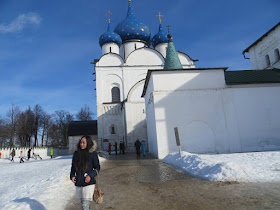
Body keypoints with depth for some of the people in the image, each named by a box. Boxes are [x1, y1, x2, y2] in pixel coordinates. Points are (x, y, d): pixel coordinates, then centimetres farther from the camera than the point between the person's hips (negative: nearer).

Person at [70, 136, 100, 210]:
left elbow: (97, 168, -3)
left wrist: (90, 176, -18)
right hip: (78, 183, 5)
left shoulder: (93, 153, -9)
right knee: (82, 202, 17)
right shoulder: (76, 153, 4)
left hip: (88, 183, -5)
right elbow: (73, 166, 15)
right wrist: (72, 176, -1)